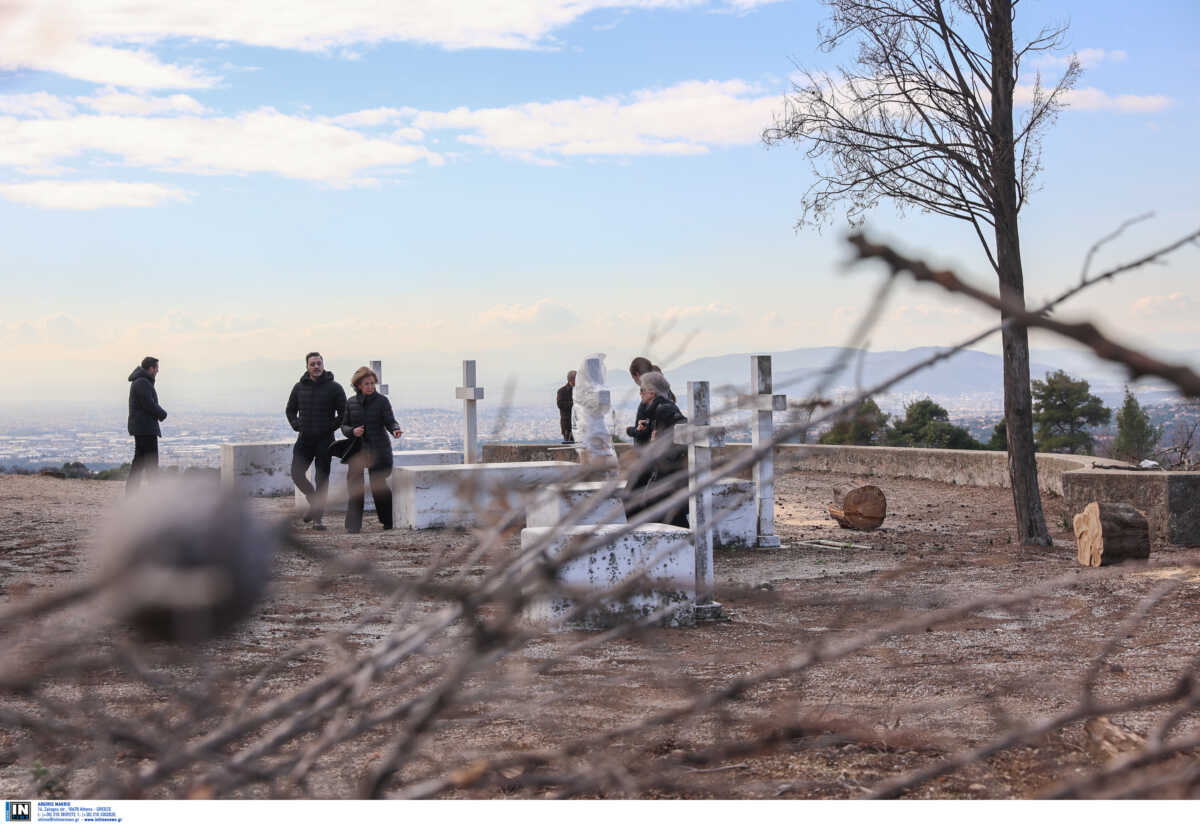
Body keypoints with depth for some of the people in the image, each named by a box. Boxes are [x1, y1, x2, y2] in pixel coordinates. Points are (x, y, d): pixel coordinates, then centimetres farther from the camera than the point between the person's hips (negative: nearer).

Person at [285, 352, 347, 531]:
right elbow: (290, 410, 19)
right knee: (296, 474, -2)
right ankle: (314, 502, 22)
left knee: (322, 479, -1)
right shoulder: (300, 387, 6)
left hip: (324, 440, -3)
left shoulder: (334, 388, -4)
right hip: (304, 439, 3)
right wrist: (296, 425, 6)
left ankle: (317, 518, 5)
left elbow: (344, 412, 1)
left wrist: (332, 427, -7)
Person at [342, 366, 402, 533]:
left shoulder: (382, 401, 1)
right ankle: (353, 526, -2)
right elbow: (344, 426, 11)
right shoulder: (351, 403, 9)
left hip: (378, 450, -2)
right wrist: (352, 431, -11)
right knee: (354, 487, -6)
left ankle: (389, 521, 15)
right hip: (357, 450, 2)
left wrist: (395, 430, -30)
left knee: (378, 485, -3)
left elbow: (390, 421, -8)